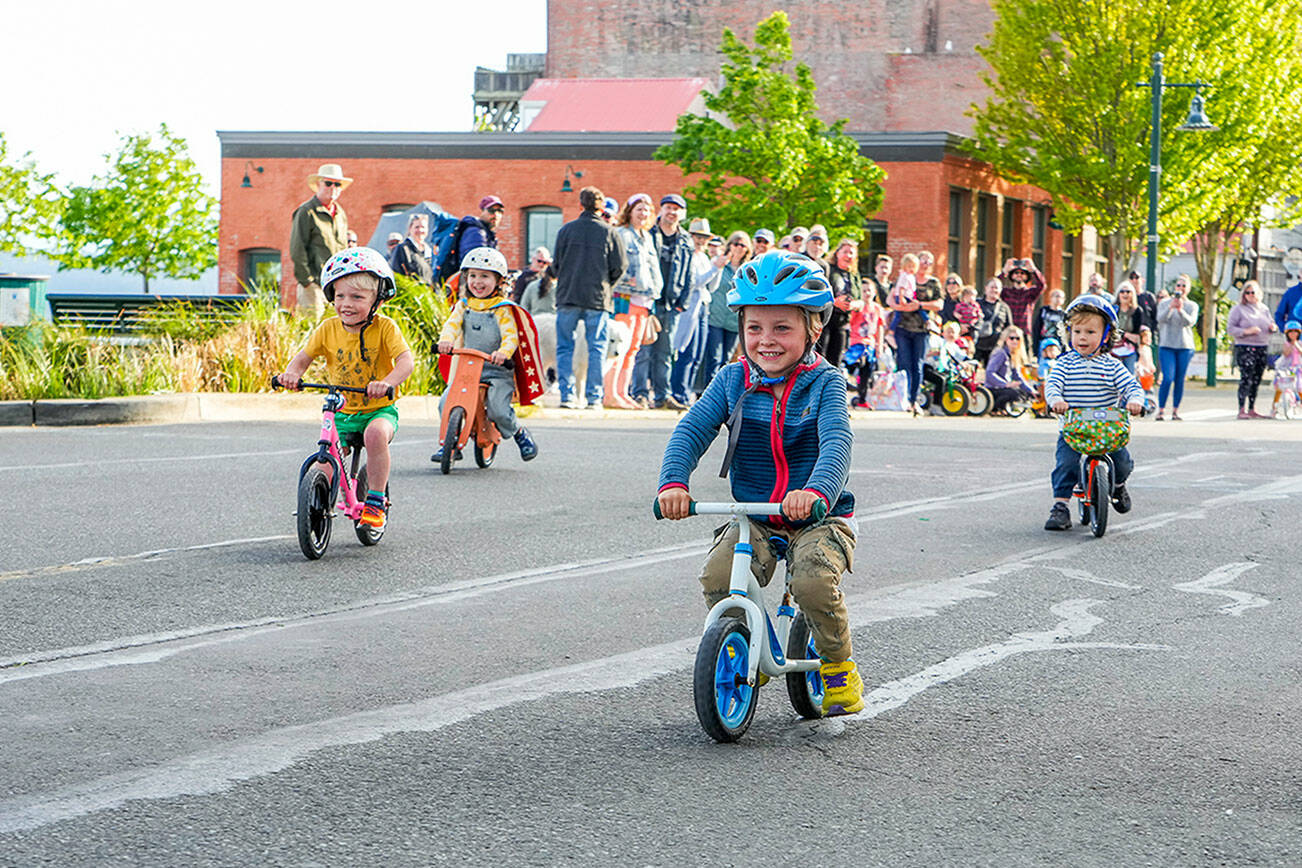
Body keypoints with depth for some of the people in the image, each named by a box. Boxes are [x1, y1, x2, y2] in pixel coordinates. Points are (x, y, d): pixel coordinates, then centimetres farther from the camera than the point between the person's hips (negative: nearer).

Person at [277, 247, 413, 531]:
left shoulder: (384, 327, -12)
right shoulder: (328, 329, -2)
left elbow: (406, 360, -22)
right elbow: (304, 356, 6)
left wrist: (387, 382, -42)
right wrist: (293, 372, -18)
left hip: (380, 409, -4)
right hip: (342, 412, 4)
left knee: (376, 433, -36)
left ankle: (375, 502, -22)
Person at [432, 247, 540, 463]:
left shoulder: (503, 309, -3)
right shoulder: (463, 305, 10)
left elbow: (511, 335, -13)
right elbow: (452, 324, -5)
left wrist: (504, 352, -35)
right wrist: (446, 340, -28)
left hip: (497, 371, -4)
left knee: (498, 410, -20)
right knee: (446, 403, -14)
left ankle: (520, 433, 10)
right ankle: (447, 441, 6)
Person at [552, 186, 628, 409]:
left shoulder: (566, 230, 1)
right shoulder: (609, 232, -1)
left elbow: (557, 264, 5)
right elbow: (620, 267, 0)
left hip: (568, 297, 1)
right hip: (598, 298, -1)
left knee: (565, 347, 6)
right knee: (597, 348, 4)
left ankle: (566, 394, 0)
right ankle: (594, 397, 1)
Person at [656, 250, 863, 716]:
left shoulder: (824, 383, -9)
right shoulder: (732, 380, 1)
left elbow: (836, 442, -24)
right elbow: (692, 429, -7)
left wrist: (817, 491, -45)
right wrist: (674, 482, -27)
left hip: (819, 518, -3)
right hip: (753, 517, 3)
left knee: (813, 580, -31)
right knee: (717, 577, -23)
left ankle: (839, 665, -1)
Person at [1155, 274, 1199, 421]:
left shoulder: (1192, 306, 8)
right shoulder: (1164, 303, 7)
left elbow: (1190, 322, -9)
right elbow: (1161, 318, -10)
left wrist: (1181, 310, -27)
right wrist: (1171, 307, -27)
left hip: (1185, 346, 2)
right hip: (1166, 345, -1)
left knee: (1180, 380, 1)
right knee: (1168, 378, -12)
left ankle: (1176, 410, 10)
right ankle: (1161, 410, -7)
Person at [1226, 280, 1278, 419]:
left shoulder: (1264, 308, 15)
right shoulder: (1238, 309, -2)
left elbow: (1271, 323, 25)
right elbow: (1230, 328, -6)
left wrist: (1273, 327, 1)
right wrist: (1246, 331, -20)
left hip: (1261, 347, 6)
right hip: (1244, 348, -6)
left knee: (1256, 380, 8)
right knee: (1246, 378, -15)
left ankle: (1252, 410, 14)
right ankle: (1242, 410, -17)